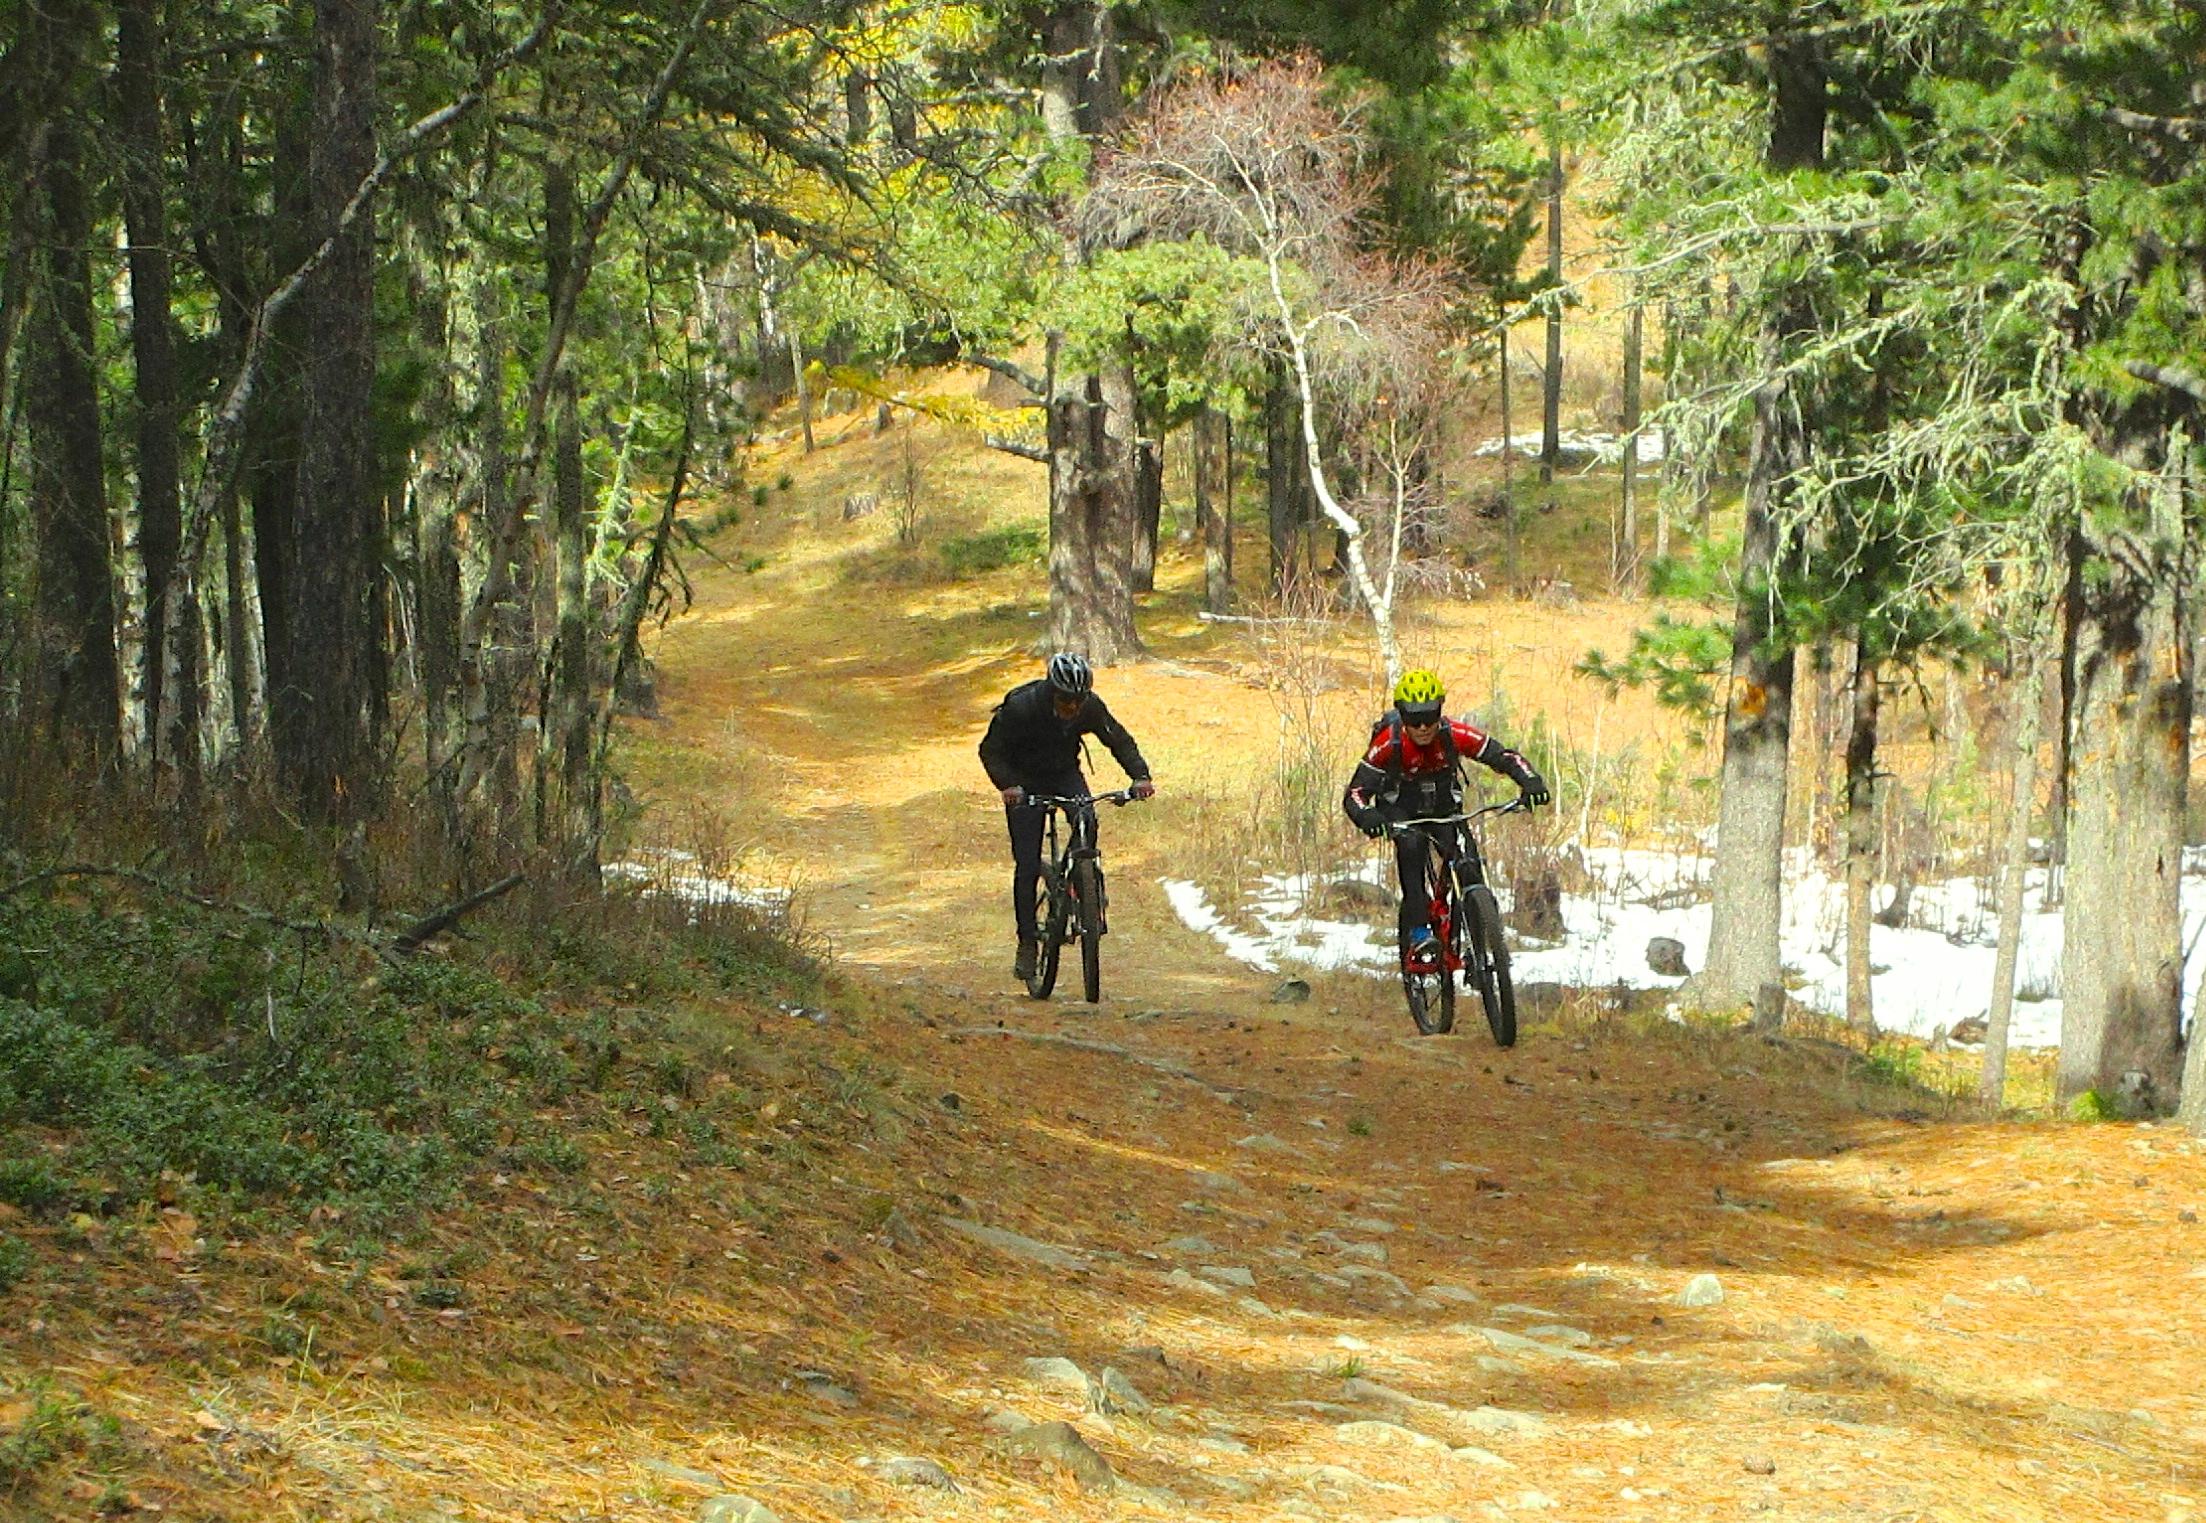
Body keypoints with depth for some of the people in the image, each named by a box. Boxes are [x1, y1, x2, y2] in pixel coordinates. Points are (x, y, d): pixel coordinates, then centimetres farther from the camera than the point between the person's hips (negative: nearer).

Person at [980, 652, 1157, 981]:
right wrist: (1006, 784, -38)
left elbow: (1119, 740, -8)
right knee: (1027, 864, -9)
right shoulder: (1021, 706, -28)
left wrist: (1140, 775, -24)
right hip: (1024, 781, -2)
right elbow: (991, 749, -21)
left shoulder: (1091, 707, -19)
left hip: (1065, 773, 2)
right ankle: (1027, 943, 0)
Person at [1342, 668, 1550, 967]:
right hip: (1400, 809, -3)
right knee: (1411, 843, -33)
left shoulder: (1456, 735, -25)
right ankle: (1416, 931, -34)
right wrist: (1367, 817, -52)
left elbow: (1505, 757, -21)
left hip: (1444, 806, 3)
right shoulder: (1389, 743, -29)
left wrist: (1531, 782, -41)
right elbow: (1355, 793, -29)